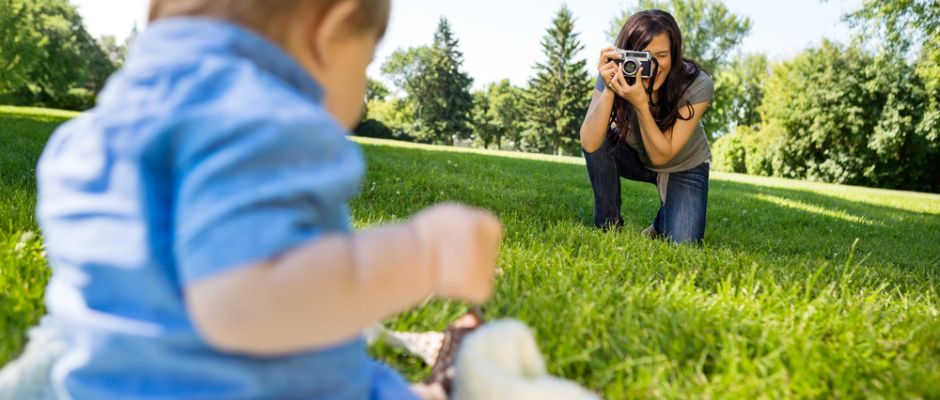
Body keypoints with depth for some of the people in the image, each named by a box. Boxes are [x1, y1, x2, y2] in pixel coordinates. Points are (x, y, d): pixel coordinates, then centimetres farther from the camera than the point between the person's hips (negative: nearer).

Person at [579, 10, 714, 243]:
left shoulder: (697, 85, -30)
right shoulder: (617, 75, -26)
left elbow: (661, 156, -31)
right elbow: (590, 144, -36)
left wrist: (641, 104, -45)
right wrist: (608, 89, -47)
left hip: (683, 168, -1)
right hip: (636, 157, 2)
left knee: (681, 243, -21)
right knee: (600, 139, -29)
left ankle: (663, 221, 16)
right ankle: (609, 225, -12)